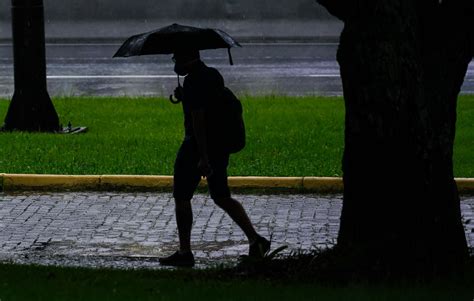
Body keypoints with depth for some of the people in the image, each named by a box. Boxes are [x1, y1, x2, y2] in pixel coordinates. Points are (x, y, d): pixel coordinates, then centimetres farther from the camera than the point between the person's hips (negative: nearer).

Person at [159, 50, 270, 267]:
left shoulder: (193, 81, -18)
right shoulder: (214, 75, 10)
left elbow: (198, 119, -23)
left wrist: (203, 157, -25)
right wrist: (184, 97, 12)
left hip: (197, 146, -9)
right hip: (220, 145, 9)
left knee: (181, 198, 5)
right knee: (222, 198, 15)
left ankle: (184, 253, 8)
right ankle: (255, 239, 3)